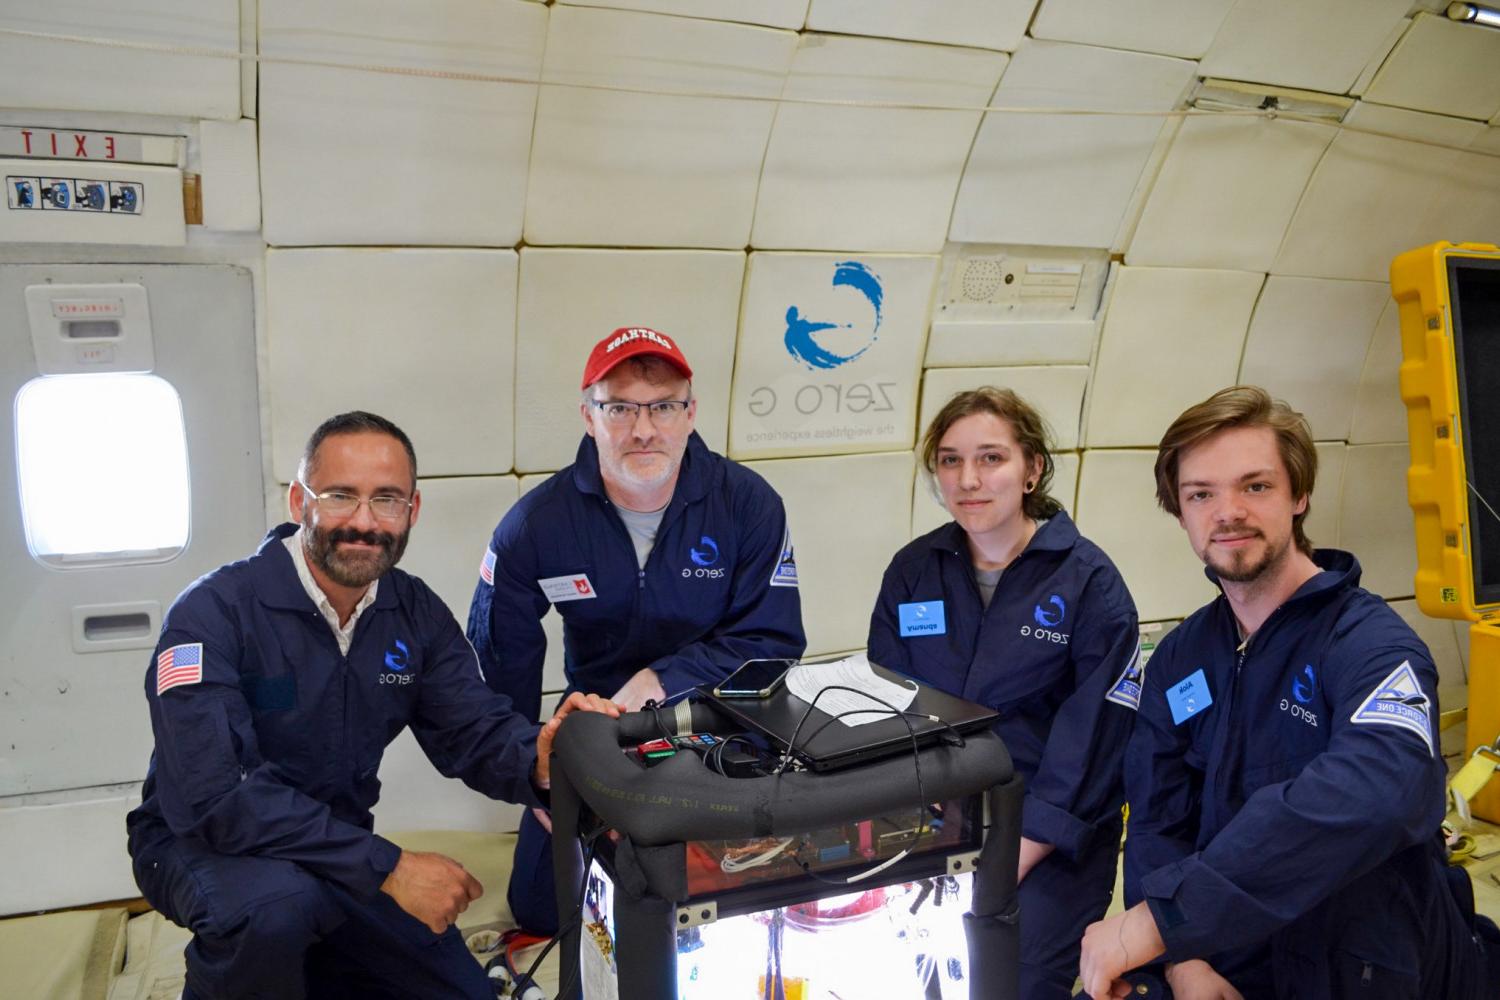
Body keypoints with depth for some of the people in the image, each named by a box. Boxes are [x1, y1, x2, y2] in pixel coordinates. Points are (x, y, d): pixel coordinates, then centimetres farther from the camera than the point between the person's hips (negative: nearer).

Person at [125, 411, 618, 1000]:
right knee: (275, 901, -38)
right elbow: (216, 796, -31)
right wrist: (387, 868, -34)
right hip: (200, 844, -5)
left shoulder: (417, 614, -4)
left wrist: (540, 761, -35)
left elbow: (476, 730, -10)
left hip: (339, 851, 6)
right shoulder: (214, 613, -23)